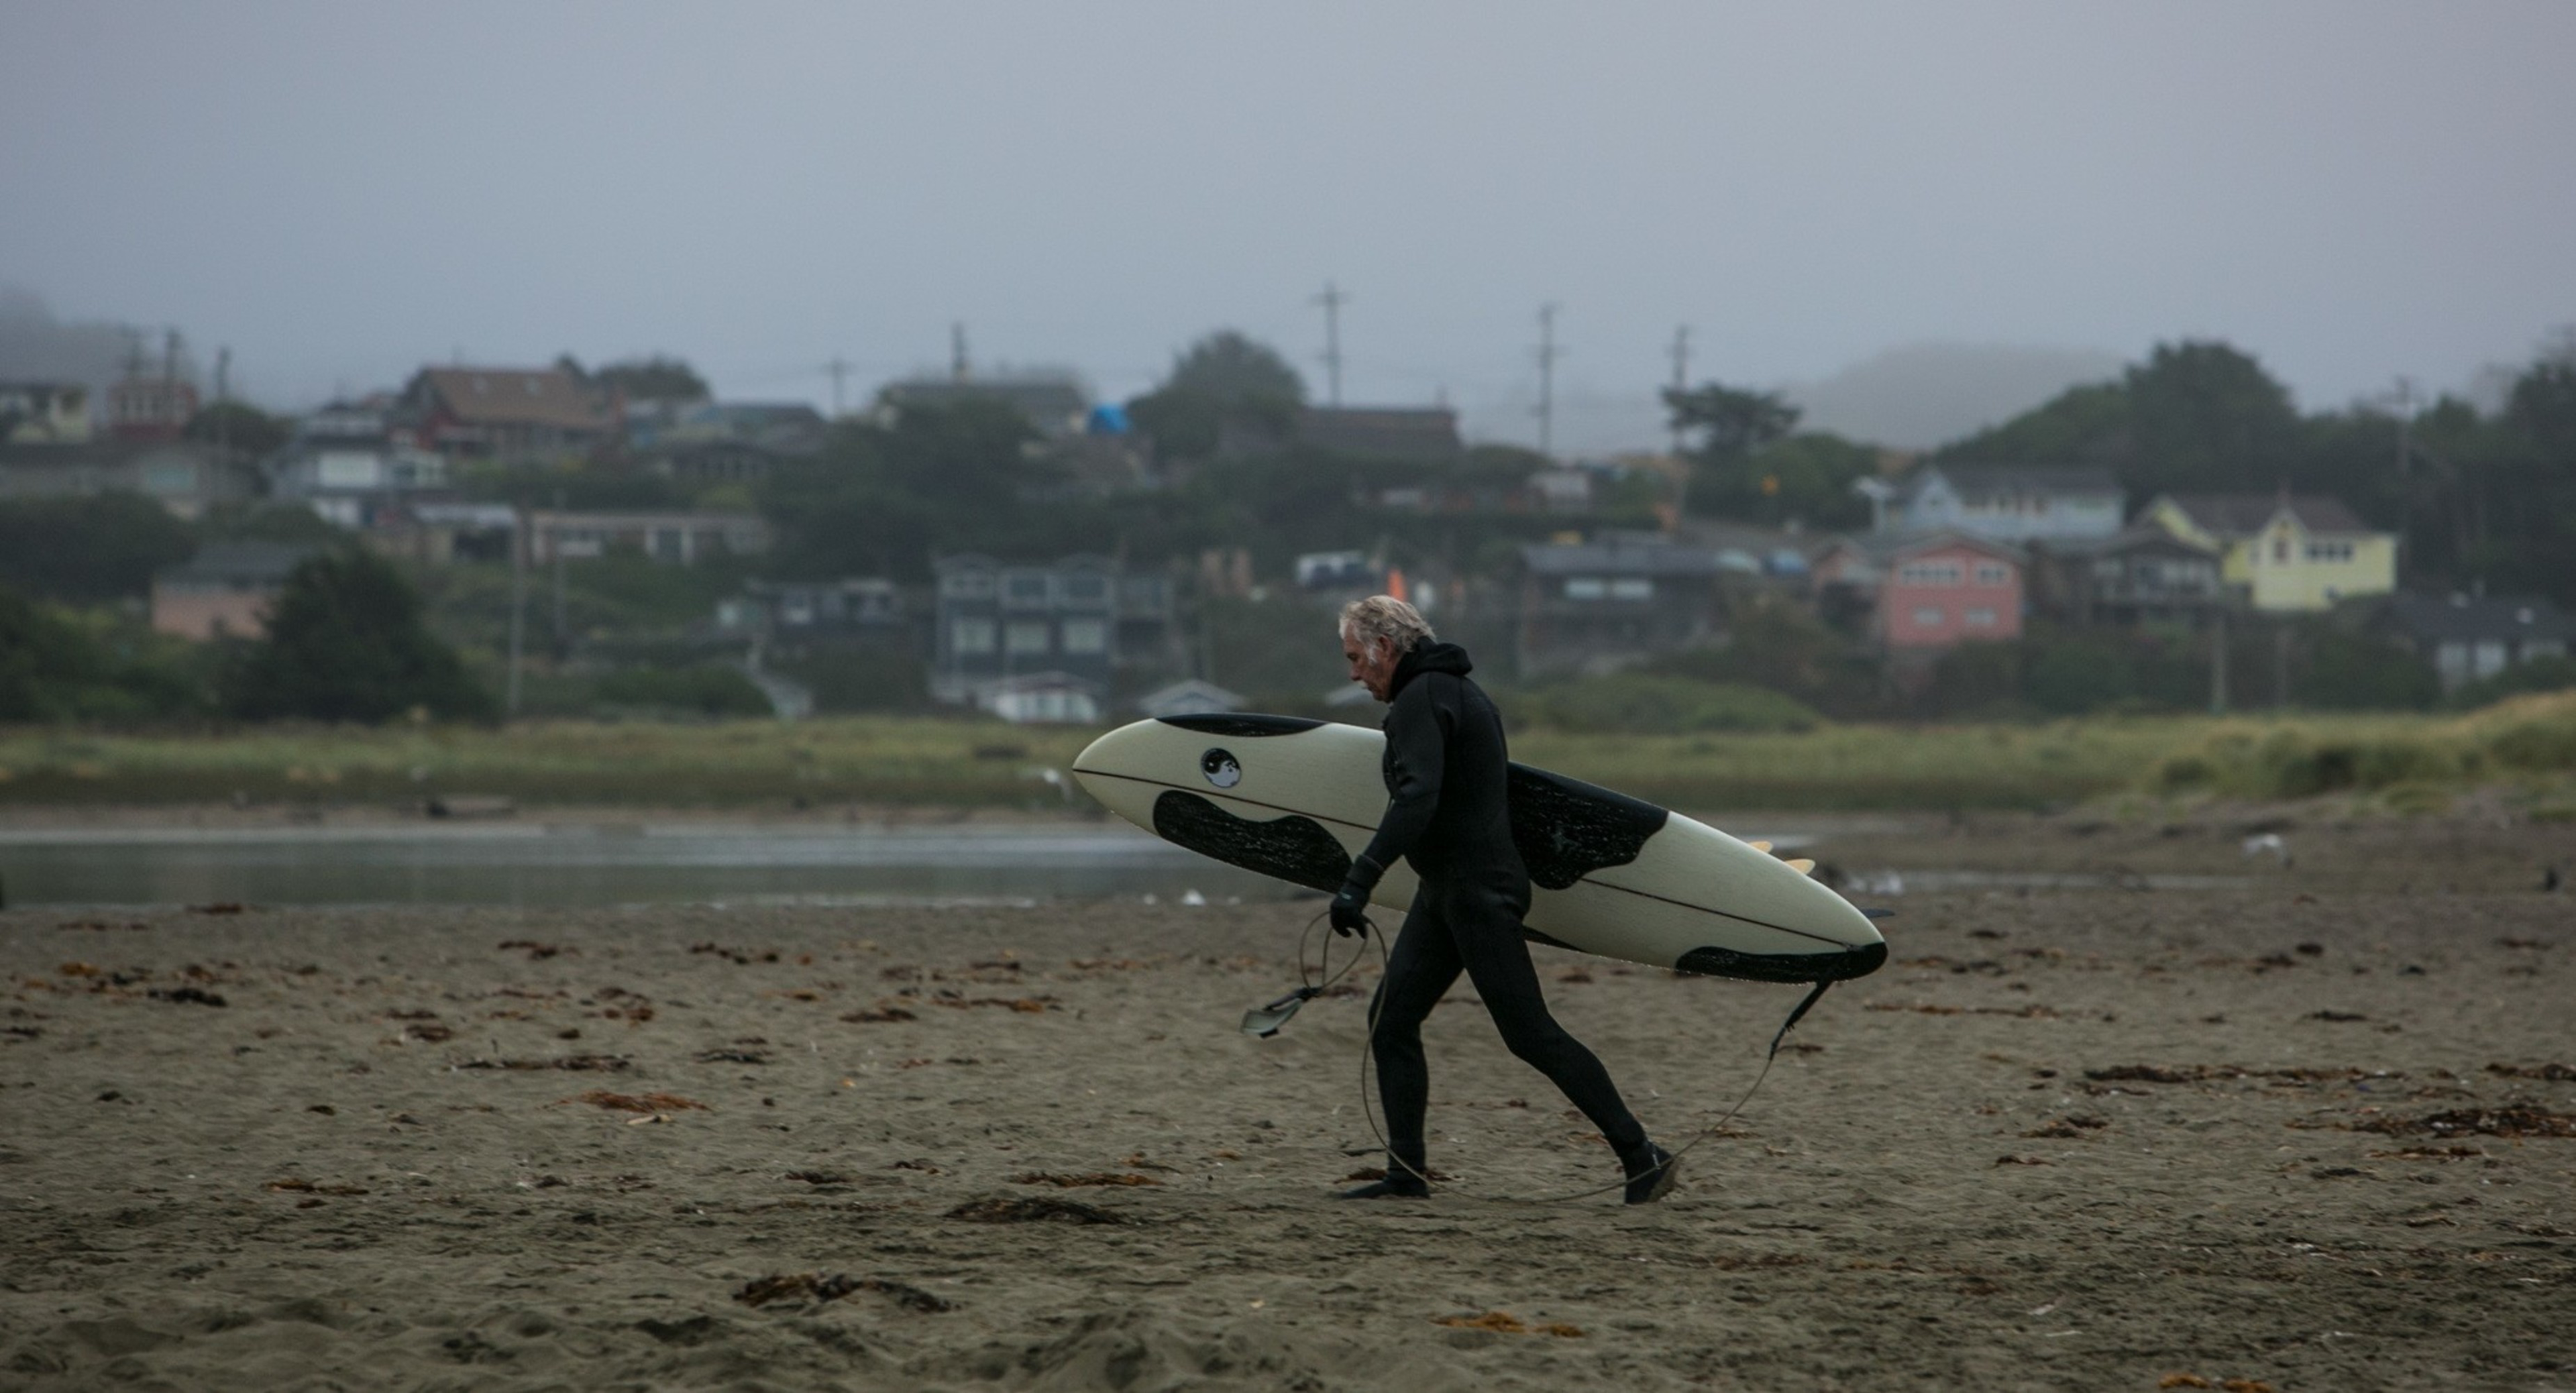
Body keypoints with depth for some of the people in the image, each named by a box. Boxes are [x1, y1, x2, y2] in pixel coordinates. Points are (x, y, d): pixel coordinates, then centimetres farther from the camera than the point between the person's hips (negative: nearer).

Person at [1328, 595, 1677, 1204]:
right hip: (1446, 891, 11)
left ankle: (1642, 1157, -5)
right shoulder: (1459, 690, 18)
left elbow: (1417, 799, -30)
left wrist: (1359, 881, -36)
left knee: (1530, 1033, -8)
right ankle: (1406, 1171, 3)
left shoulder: (1421, 700, -15)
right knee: (1391, 1016, 5)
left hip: (1476, 890, -11)